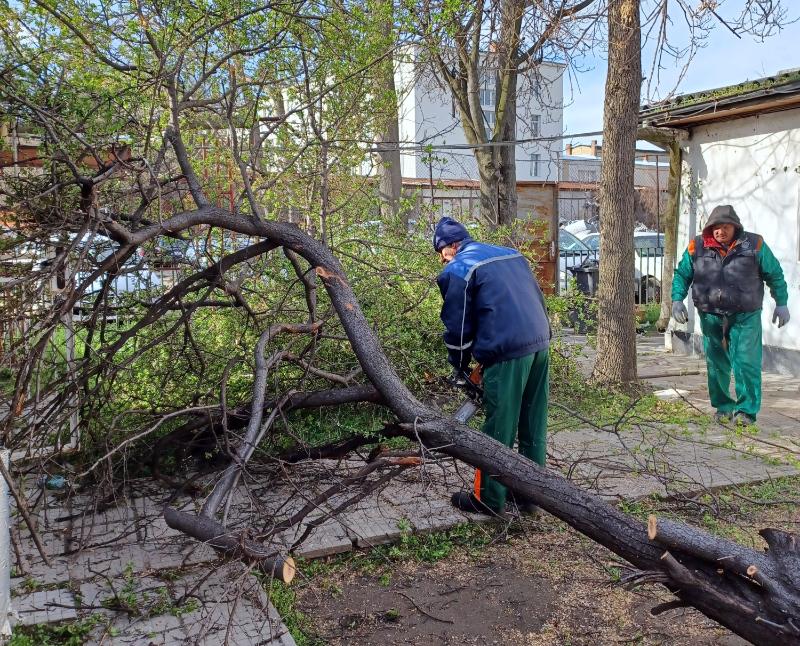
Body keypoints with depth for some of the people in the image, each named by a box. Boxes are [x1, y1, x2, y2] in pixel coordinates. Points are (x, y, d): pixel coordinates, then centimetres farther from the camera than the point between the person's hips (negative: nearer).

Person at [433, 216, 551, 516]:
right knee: (534, 428, 14)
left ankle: (488, 498, 17)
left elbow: (458, 326, 0)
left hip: (507, 354, -7)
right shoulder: (511, 254, 19)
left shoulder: (457, 271, -2)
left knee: (498, 429, 4)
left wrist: (460, 366, 14)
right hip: (540, 344, 7)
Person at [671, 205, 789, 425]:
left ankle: (746, 410, 1)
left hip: (745, 317, -2)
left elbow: (775, 275, 9)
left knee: (746, 363, -8)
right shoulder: (697, 247, 1)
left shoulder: (754, 244, -1)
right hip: (711, 317, 2)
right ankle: (723, 407, 22)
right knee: (716, 365, 9)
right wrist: (677, 300, -2)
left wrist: (781, 303, 10)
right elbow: (682, 274, 11)